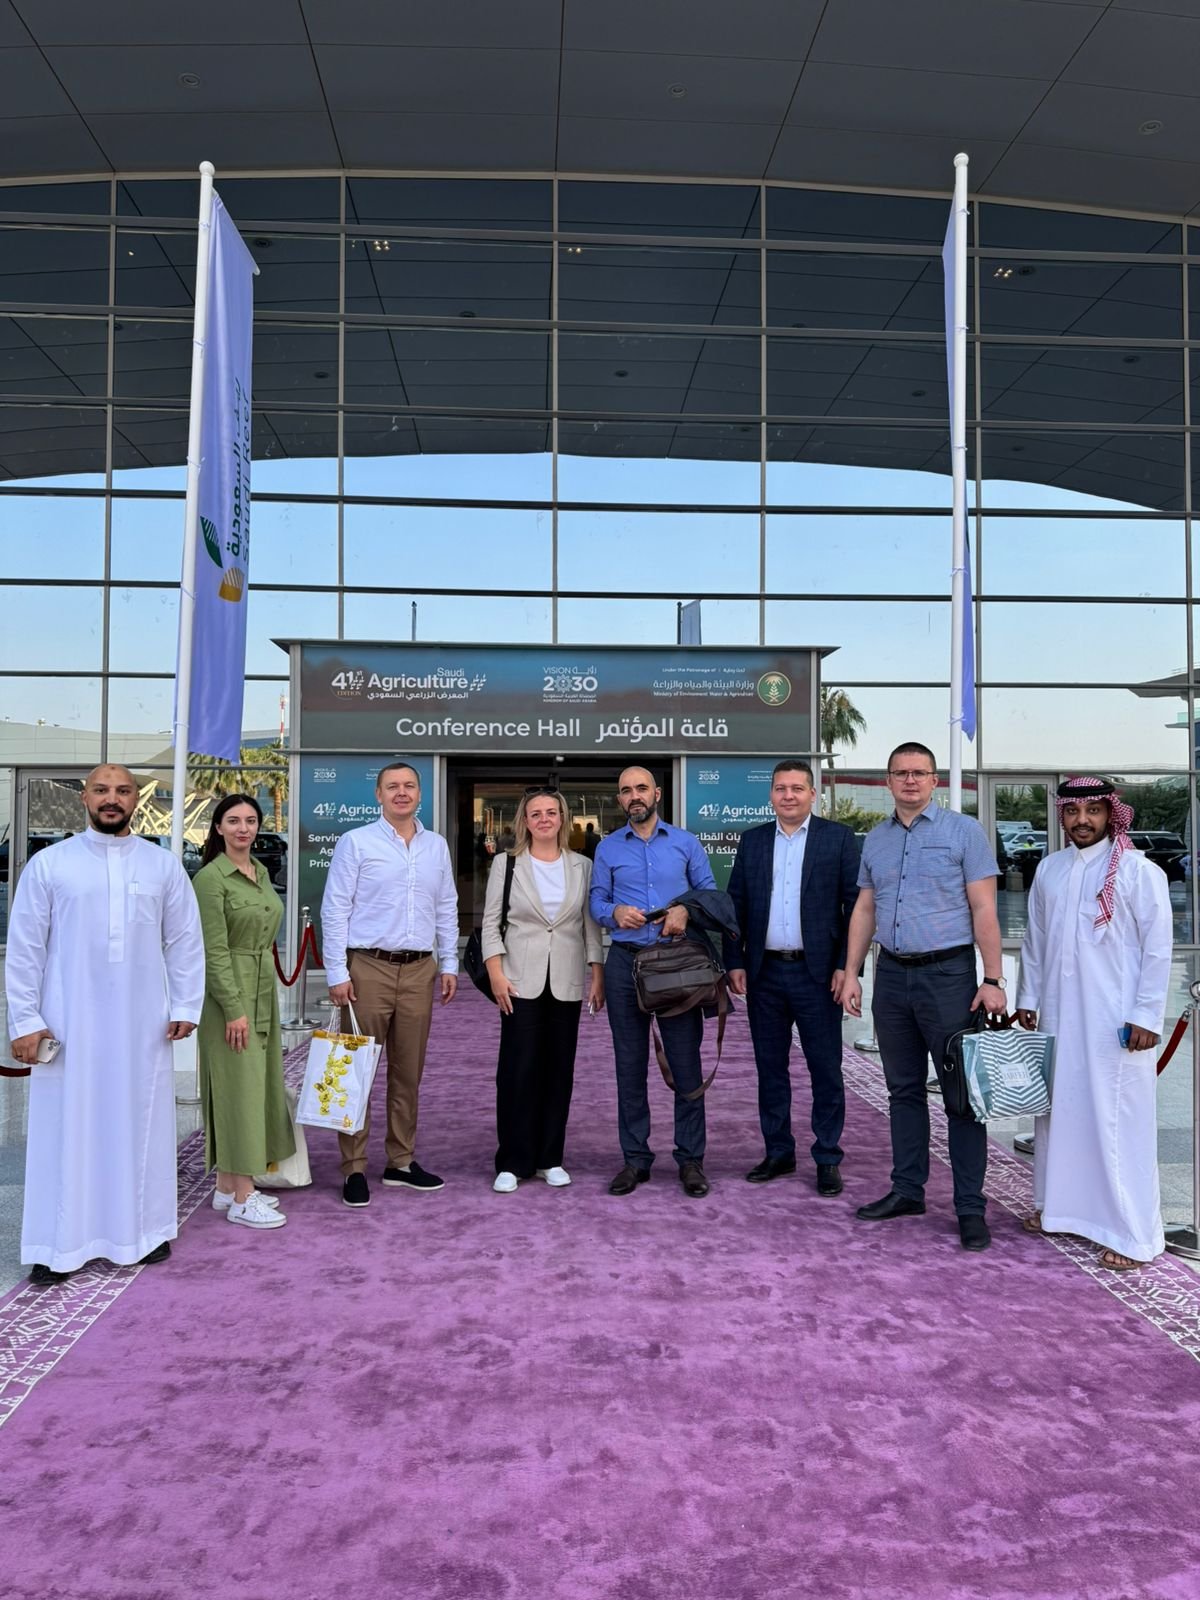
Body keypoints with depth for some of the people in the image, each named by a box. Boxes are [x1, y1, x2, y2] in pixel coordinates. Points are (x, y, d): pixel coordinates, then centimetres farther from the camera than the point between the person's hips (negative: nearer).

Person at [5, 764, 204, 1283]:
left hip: (142, 1023, 2)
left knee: (140, 1125, 9)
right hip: (68, 1022, -1)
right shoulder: (49, 864, 0)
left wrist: (185, 1007, 2)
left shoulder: (164, 865, 5)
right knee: (66, 1129, 3)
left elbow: (185, 941, 7)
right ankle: (58, 1245, 14)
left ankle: (143, 1231, 22)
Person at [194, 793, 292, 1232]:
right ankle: (241, 1200, 2)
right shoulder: (211, 878, -13)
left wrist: (263, 997, 17)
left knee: (258, 1084, 11)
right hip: (230, 992, -8)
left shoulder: (261, 872, 12)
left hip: (263, 989, 8)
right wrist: (234, 1008, -20)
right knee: (239, 1087, -5)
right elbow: (214, 951, -17)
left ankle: (227, 1187, 22)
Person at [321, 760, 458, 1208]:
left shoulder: (436, 846, 12)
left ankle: (401, 1162, 22)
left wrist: (449, 964, 11)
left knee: (409, 1071, 11)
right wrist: (337, 972, -9)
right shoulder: (356, 842, -2)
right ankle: (354, 1169, 8)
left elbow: (447, 909, 16)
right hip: (369, 968, -4)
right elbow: (334, 909, -4)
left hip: (419, 969, 4)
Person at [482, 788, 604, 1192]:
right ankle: (512, 1162, 8)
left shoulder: (582, 866, 9)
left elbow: (591, 924, 9)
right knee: (518, 1069, -3)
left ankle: (550, 1159, 17)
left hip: (566, 983, 2)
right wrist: (496, 973, -8)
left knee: (559, 1070, 6)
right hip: (521, 981, -2)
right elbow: (491, 921, 1)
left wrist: (598, 974, 2)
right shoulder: (506, 864, 4)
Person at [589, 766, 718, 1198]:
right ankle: (635, 1159, 16)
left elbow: (710, 891, 6)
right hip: (625, 962, 1)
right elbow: (596, 902, 7)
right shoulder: (608, 848, 10)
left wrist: (687, 910, -14)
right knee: (630, 1065, 6)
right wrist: (615, 912, -15)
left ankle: (690, 1159, 10)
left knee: (686, 1063, -1)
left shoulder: (685, 842, 7)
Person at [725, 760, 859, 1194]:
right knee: (770, 1067, 11)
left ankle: (827, 1159, 15)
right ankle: (778, 1153, 23)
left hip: (817, 972, -3)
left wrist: (846, 965, -10)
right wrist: (734, 962, 2)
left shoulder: (838, 837, 0)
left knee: (826, 1069, 3)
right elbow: (735, 904, 9)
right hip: (764, 973, 3)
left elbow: (856, 903, -3)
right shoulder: (753, 840, 9)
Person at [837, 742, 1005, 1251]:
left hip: (948, 974, -5)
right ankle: (907, 1189, 23)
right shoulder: (875, 839, 12)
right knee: (903, 1089, 12)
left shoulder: (963, 830, -3)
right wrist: (851, 972, 8)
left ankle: (970, 1205, 6)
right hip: (891, 975, 5)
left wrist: (993, 980, -12)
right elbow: (864, 909, 15)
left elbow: (984, 909, -6)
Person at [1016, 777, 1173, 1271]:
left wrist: (1146, 1016, -12)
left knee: (1120, 1122, -2)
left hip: (1116, 1022, -5)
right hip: (1058, 1017, 6)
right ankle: (1059, 1207, 29)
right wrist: (1027, 999, 14)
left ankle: (1133, 1235, 9)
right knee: (1058, 1112, 13)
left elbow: (1157, 948, -8)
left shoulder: (1139, 872, -7)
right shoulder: (1049, 870, 9)